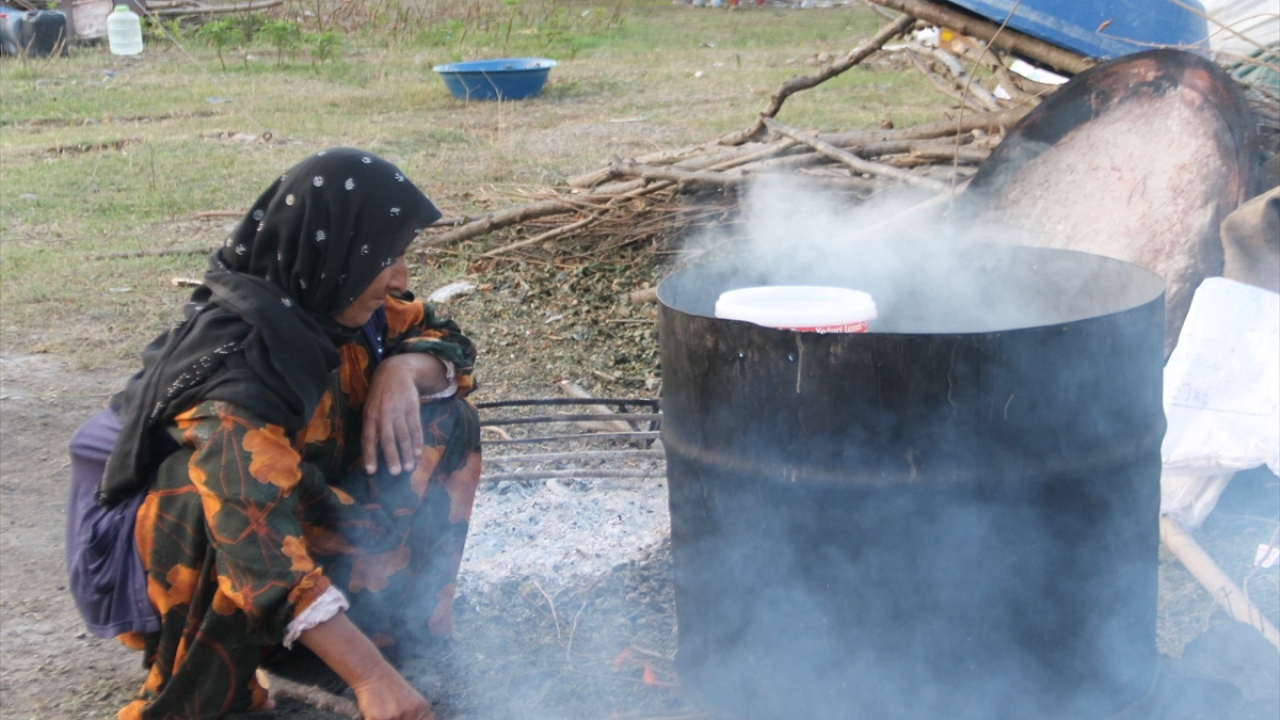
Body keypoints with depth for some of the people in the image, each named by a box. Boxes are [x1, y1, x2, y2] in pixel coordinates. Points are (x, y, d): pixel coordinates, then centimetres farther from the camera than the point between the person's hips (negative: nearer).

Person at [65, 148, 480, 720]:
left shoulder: (328, 302, -11)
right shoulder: (236, 358, -34)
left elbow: (446, 342, 3)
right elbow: (256, 535, -44)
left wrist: (404, 368, -23)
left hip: (298, 511, 7)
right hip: (168, 537, -7)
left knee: (440, 421, -6)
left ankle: (400, 626, 0)